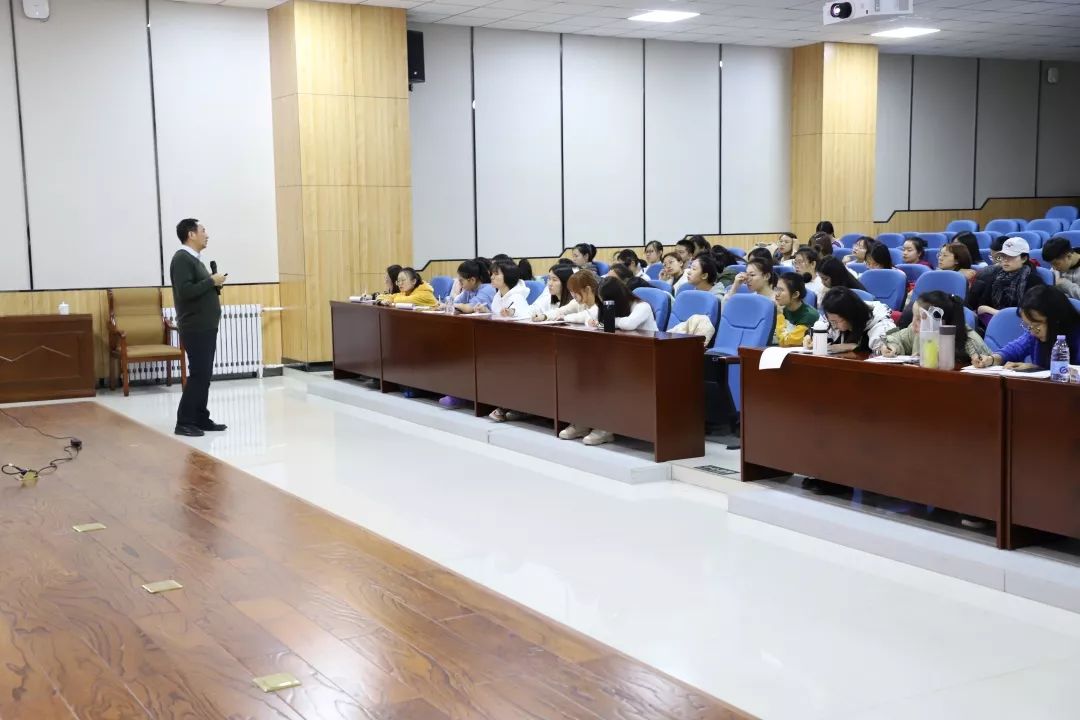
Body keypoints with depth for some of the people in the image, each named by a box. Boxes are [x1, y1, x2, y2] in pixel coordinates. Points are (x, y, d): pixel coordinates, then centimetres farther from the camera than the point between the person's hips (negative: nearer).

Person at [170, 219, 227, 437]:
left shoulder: (195, 259, 16)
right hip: (195, 328, -9)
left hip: (206, 327, 9)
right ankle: (184, 422, -6)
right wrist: (212, 281, -16)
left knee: (204, 374, 10)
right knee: (198, 374, -9)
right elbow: (185, 291, -24)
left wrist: (215, 285, 2)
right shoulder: (182, 258, -13)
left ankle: (201, 419, 16)